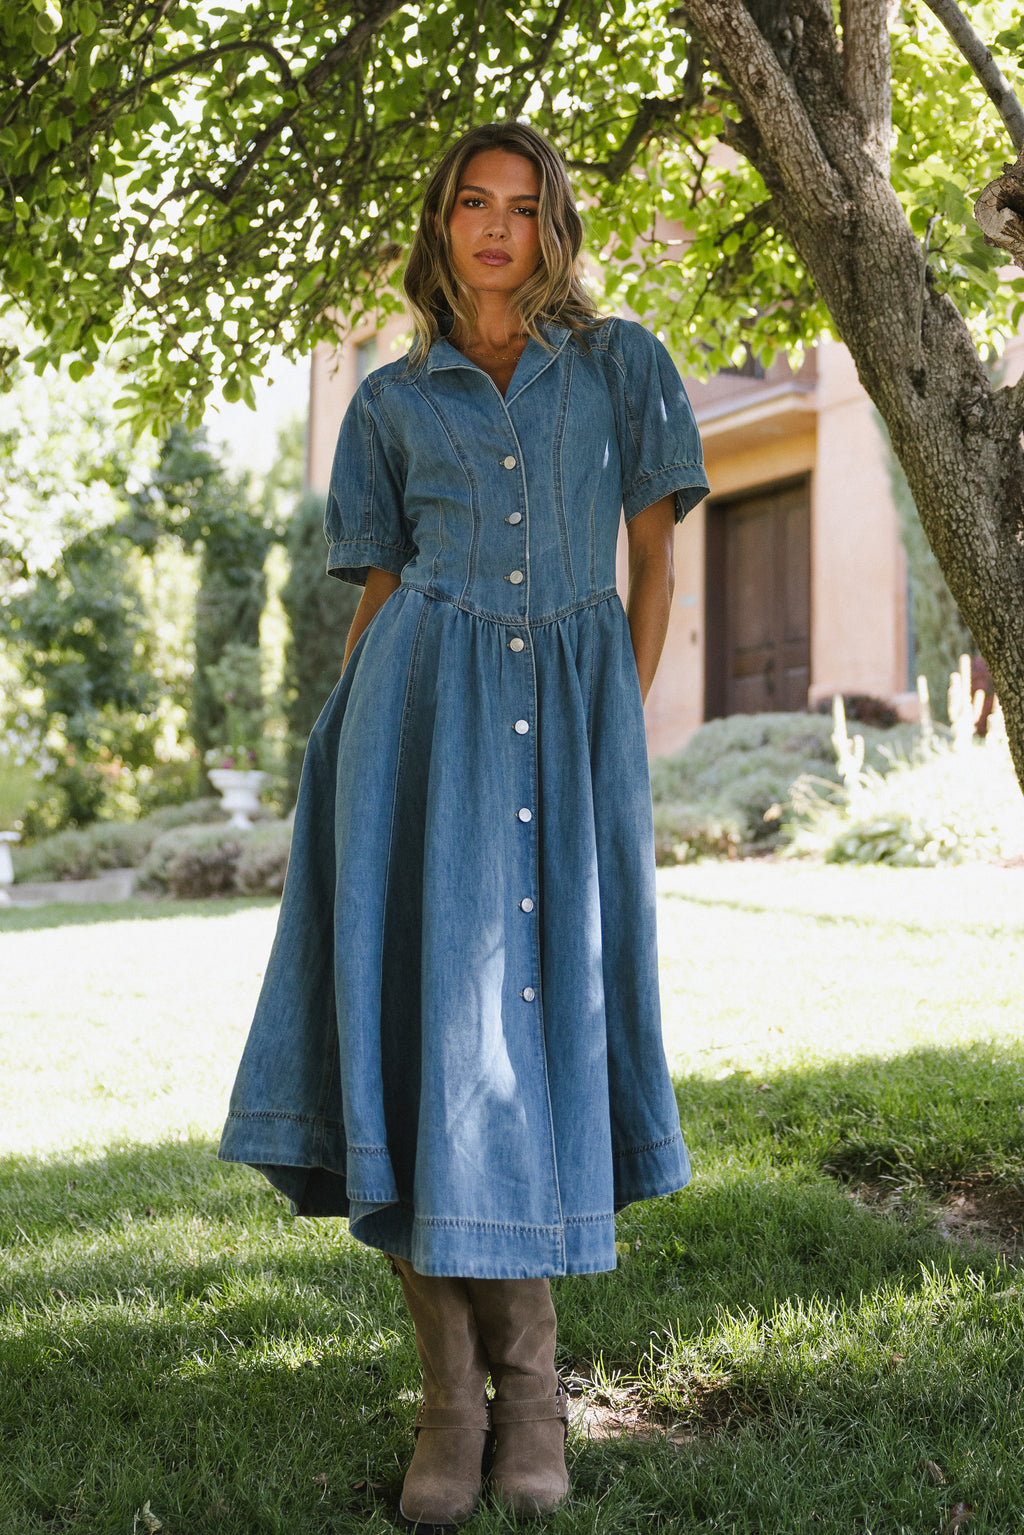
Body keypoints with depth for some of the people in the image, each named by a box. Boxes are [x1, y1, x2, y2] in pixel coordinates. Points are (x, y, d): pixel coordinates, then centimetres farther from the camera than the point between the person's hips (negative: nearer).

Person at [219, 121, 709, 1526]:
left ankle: (532, 1376, 13)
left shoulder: (623, 366, 13)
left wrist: (619, 735, 3)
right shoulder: (392, 400, 15)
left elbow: (656, 568, 11)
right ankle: (453, 1386, 0)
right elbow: (378, 592, 14)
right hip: (426, 712, 0)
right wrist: (354, 756, 4)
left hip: (571, 713, 0)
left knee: (540, 1016, -2)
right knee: (423, 1011, -9)